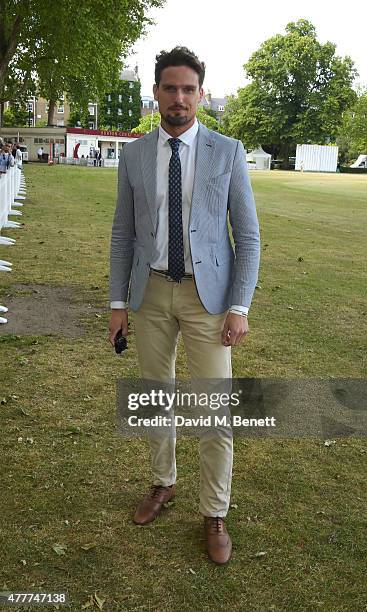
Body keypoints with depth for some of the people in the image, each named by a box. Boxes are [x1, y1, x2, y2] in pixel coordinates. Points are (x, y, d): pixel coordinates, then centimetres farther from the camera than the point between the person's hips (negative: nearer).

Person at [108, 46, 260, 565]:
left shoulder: (228, 152, -3)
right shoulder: (134, 155, 3)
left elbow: (248, 236, -3)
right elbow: (123, 234, 7)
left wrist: (239, 307, -10)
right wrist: (117, 303, 2)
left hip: (208, 294, -2)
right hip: (151, 291, 3)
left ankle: (215, 515, 18)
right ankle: (163, 482, 38)